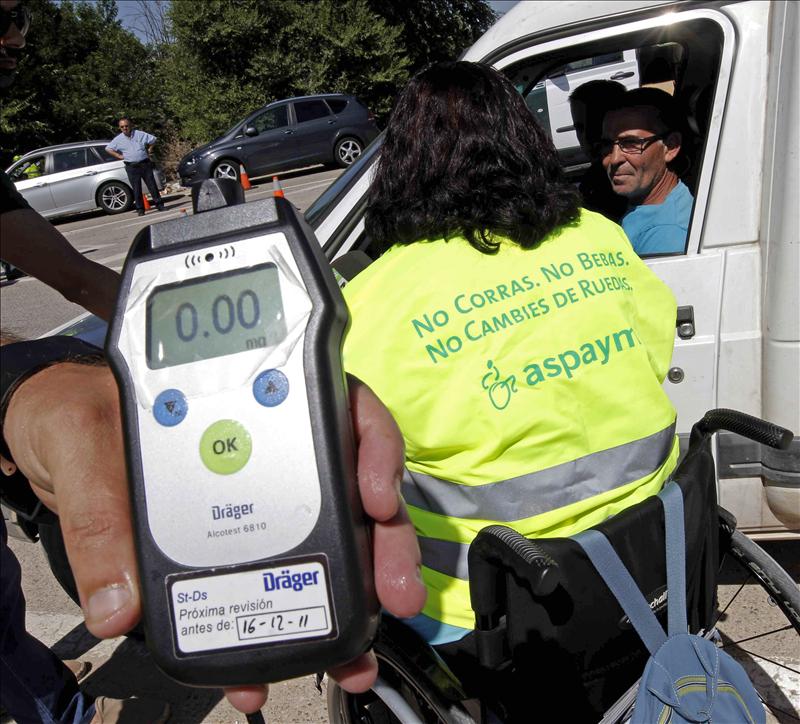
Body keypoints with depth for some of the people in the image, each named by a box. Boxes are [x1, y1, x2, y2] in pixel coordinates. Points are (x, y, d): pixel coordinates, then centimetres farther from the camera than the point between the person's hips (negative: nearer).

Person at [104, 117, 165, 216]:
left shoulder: (140, 134, 2)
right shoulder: (118, 139, 3)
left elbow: (153, 140, 13)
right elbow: (108, 149, 8)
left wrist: (149, 150, 6)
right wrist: (119, 156, 1)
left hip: (145, 164, 0)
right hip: (131, 167, 0)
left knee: (152, 185, 2)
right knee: (136, 189, 1)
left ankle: (159, 205, 11)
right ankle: (140, 209, 6)